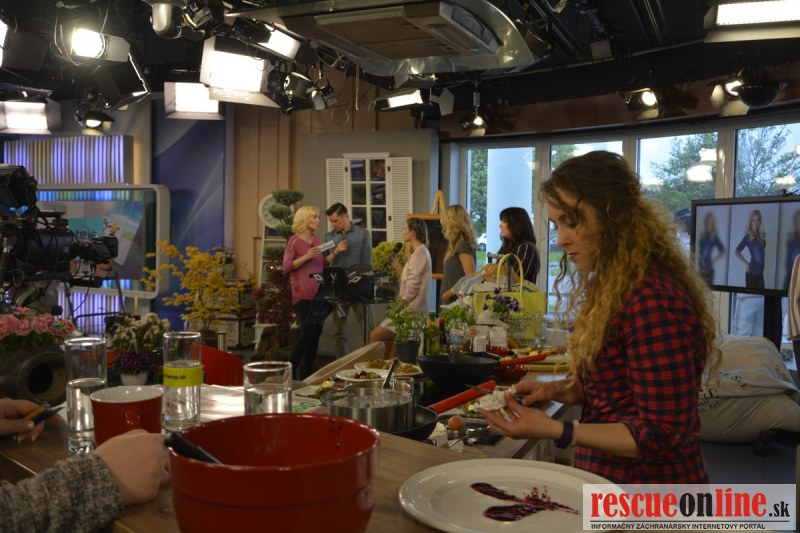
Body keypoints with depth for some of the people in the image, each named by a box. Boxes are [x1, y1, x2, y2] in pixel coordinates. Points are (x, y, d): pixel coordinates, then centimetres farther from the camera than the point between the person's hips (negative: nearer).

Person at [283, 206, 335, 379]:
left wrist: (335, 252, 6)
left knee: (316, 333, 8)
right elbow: (286, 266, -11)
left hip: (318, 292, 7)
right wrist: (306, 256, -19)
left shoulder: (317, 240, 13)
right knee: (307, 333, -10)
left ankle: (307, 373, 17)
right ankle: (290, 371, 4)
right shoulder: (294, 241, -6)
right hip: (303, 294, -7)